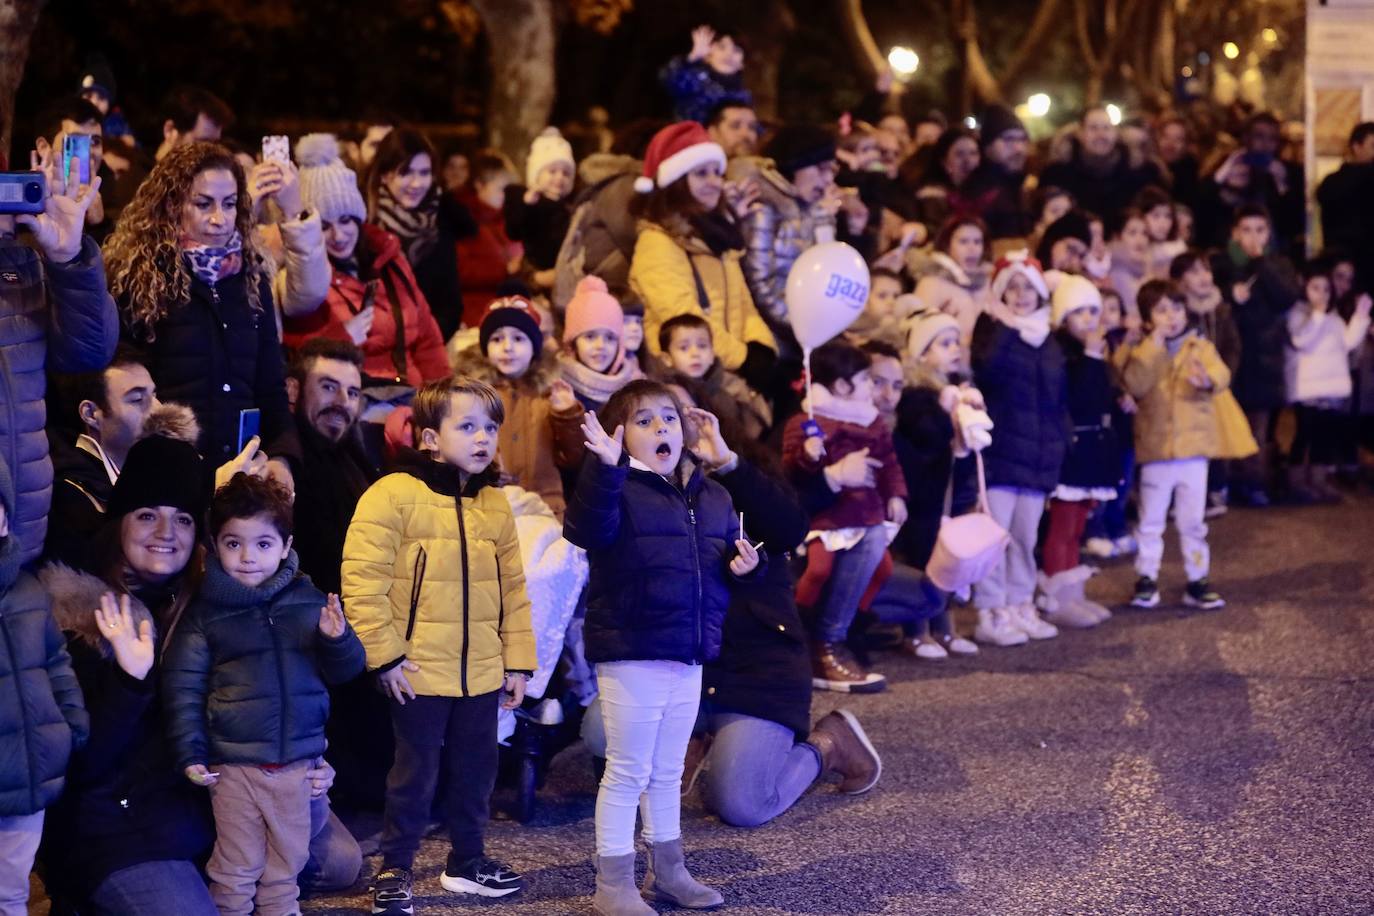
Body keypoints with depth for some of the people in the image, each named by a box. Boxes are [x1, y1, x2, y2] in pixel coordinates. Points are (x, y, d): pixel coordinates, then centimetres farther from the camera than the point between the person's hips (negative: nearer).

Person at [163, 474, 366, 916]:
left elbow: (345, 670, 7)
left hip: (296, 761, 3)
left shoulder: (309, 601, 1)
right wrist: (190, 754, -7)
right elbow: (183, 688, -3)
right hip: (233, 764, -3)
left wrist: (337, 640, -15)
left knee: (289, 857, 16)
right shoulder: (204, 612, -5)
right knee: (238, 864, 6)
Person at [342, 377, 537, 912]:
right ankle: (395, 869, 18)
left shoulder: (495, 505, 8)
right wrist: (383, 653, -14)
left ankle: (467, 861, 31)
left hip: (483, 674, 5)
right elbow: (361, 579, -14)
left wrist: (518, 662, 11)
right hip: (419, 673, -5)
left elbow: (512, 588, 14)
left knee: (476, 771, 15)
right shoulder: (393, 495, -11)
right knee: (415, 775, 4)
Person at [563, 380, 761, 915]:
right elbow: (586, 528, -32)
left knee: (668, 771, 19)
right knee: (628, 772, 0)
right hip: (630, 655, -7)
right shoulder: (619, 489, -12)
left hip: (690, 657, 7)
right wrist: (604, 467, -46)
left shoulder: (712, 498, 11)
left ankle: (667, 870, 32)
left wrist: (745, 565, -2)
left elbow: (729, 559, 22)